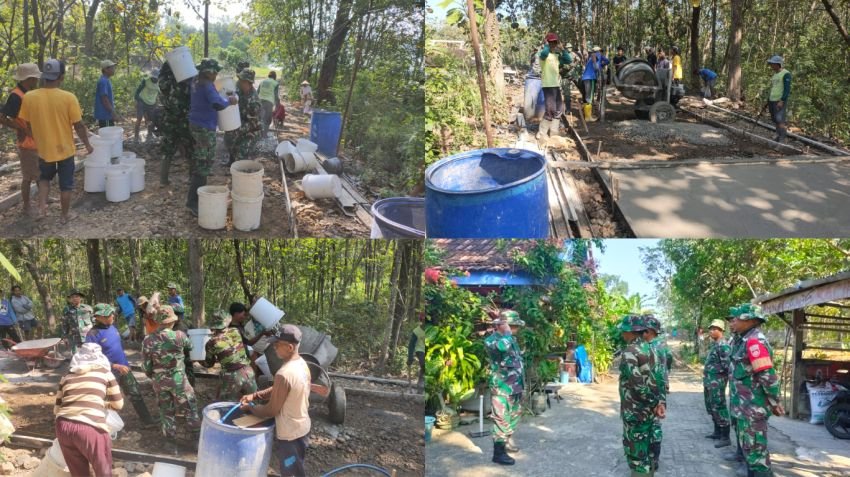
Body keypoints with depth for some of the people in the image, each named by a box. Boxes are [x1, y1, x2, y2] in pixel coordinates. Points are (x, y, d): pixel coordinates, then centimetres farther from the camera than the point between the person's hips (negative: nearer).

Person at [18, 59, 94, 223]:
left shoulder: (29, 97, -12)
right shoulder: (68, 98, -20)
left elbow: (28, 125, 0)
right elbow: (79, 126, -14)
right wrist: (87, 145, 2)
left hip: (43, 149, 2)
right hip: (65, 149, -2)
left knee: (44, 177, 28)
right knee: (66, 185, 15)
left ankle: (42, 206, 12)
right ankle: (65, 216, 26)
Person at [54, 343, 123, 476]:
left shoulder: (67, 377, 20)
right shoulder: (104, 373, 12)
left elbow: (57, 409, 23)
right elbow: (118, 404, 17)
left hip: (63, 427, 4)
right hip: (90, 428, -4)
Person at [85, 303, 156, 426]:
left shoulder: (112, 327, 2)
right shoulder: (93, 334, -21)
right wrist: (116, 366, -26)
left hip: (124, 368, 7)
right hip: (109, 373, -7)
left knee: (136, 395, 14)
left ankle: (147, 420, 25)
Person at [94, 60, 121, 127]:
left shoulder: (107, 81, 15)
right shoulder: (103, 81, -16)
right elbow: (104, 100, -20)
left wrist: (115, 114, 19)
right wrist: (114, 114, -20)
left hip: (108, 115, 10)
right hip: (104, 115, -10)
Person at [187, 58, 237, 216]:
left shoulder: (196, 82, 8)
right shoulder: (207, 85, -21)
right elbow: (218, 104, -33)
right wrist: (229, 101, -14)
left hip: (196, 124, 10)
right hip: (205, 127, -10)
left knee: (199, 161, 22)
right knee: (204, 164, -7)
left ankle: (198, 193, 35)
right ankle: (193, 201, -8)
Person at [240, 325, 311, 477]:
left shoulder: (284, 374, -30)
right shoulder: (302, 364, -2)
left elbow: (272, 410, -20)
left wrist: (250, 407, -4)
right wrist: (255, 396, 3)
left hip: (289, 434, -8)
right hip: (303, 427, 8)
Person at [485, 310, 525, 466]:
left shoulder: (511, 339, 12)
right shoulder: (491, 340, -17)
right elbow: (503, 347, -42)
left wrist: (521, 384, 23)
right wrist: (507, 331, -24)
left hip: (515, 387, 9)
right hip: (502, 388, -9)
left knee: (513, 417, 20)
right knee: (502, 420, -6)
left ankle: (507, 441, 37)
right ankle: (498, 453, 0)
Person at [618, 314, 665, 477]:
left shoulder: (629, 352, -18)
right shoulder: (650, 348, 8)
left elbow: (637, 384, -22)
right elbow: (657, 378, 6)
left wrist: (654, 403, -12)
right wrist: (661, 401, 0)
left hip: (635, 411, -8)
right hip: (649, 409, 8)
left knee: (636, 452, 0)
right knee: (647, 448, 18)